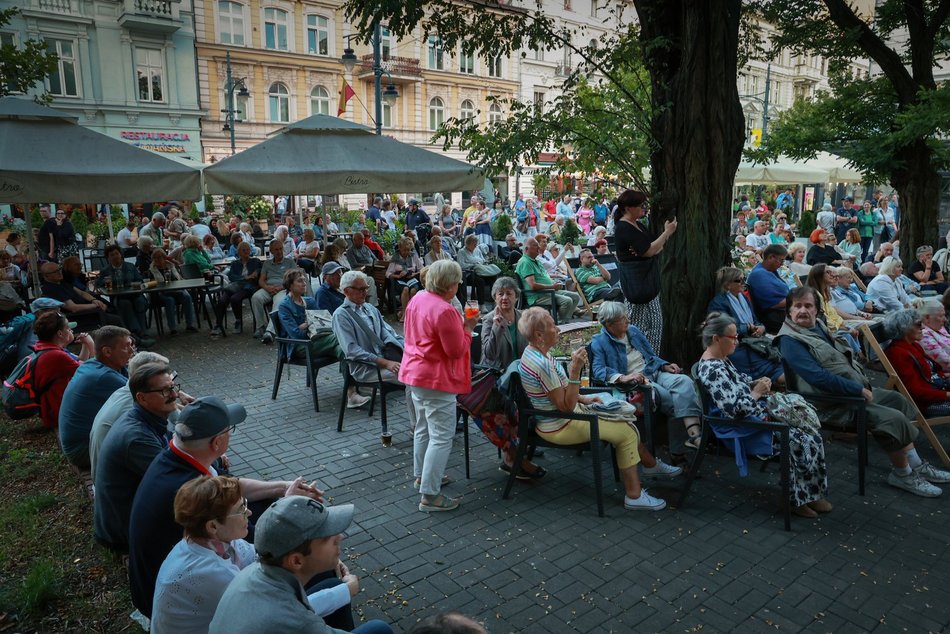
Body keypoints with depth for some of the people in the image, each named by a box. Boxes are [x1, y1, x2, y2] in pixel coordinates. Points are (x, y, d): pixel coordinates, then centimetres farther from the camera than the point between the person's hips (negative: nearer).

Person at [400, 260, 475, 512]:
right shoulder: (444, 311, -24)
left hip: (414, 373, 10)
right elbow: (457, 350, -18)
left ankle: (422, 474, 39)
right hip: (436, 380, -10)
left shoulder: (417, 299, 5)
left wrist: (460, 325, 15)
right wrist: (468, 328, -4)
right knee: (441, 437, -3)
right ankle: (429, 496, 0)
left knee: (422, 429, 24)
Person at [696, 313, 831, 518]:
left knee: (811, 431, 2)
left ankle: (812, 493, 10)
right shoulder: (712, 370, -24)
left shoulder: (720, 360, 9)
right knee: (802, 441, -14)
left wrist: (756, 383, 5)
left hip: (757, 413, 11)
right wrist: (756, 393, -16)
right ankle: (800, 498, 5)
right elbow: (733, 409, -29)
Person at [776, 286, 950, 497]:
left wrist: (863, 383, 8)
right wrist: (858, 389, -21)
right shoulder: (790, 341, -20)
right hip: (835, 403, -11)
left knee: (898, 400, 14)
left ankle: (916, 465, 20)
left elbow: (845, 355, 23)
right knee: (894, 419, -18)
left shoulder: (818, 326, 10)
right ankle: (902, 474, 4)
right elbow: (818, 377, -28)